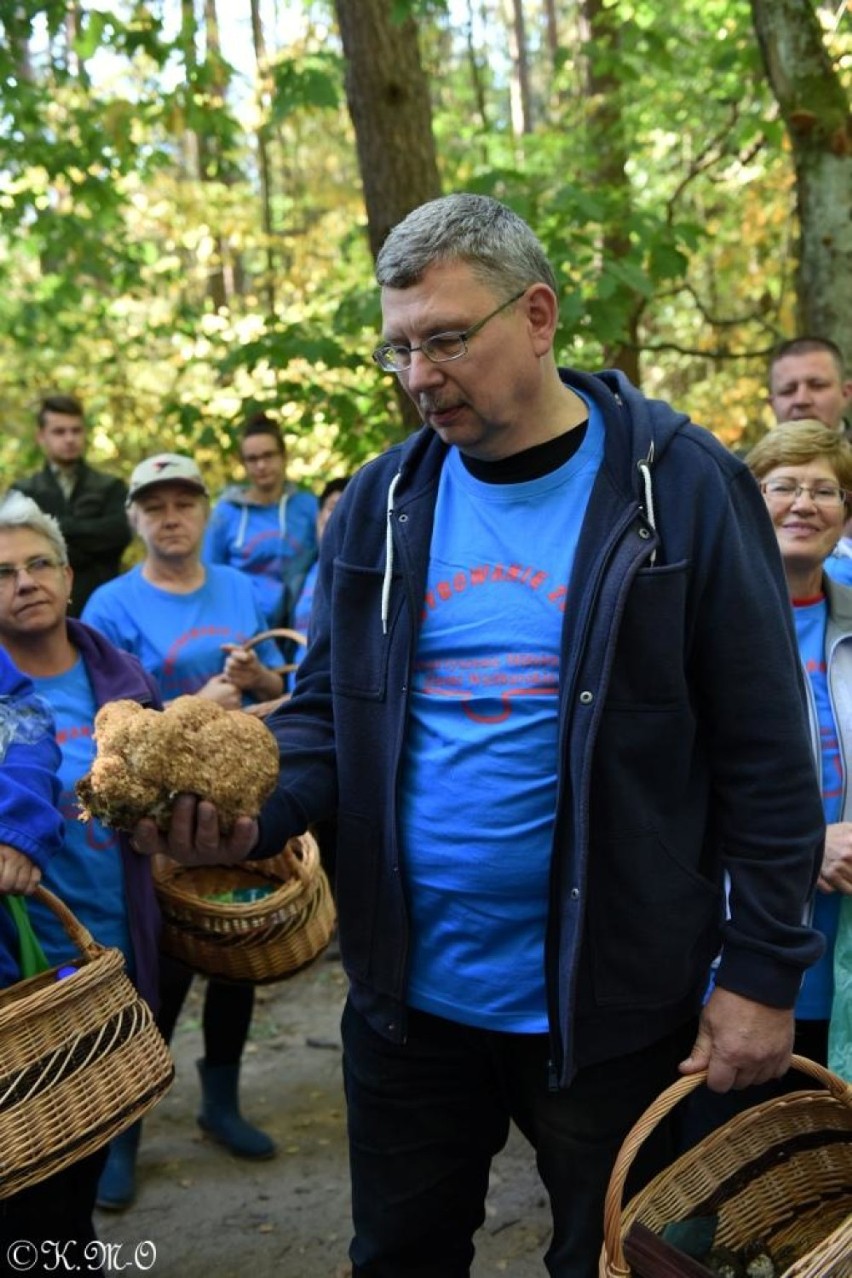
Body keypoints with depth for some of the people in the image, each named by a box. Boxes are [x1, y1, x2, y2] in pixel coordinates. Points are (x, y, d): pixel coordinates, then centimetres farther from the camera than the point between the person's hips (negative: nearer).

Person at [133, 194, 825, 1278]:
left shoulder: (678, 487, -10)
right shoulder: (378, 503, 2)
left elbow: (764, 751, -8)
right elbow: (324, 714, 6)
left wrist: (764, 972, -9)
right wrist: (247, 810, -15)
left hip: (612, 1001, -3)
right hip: (406, 989, 4)